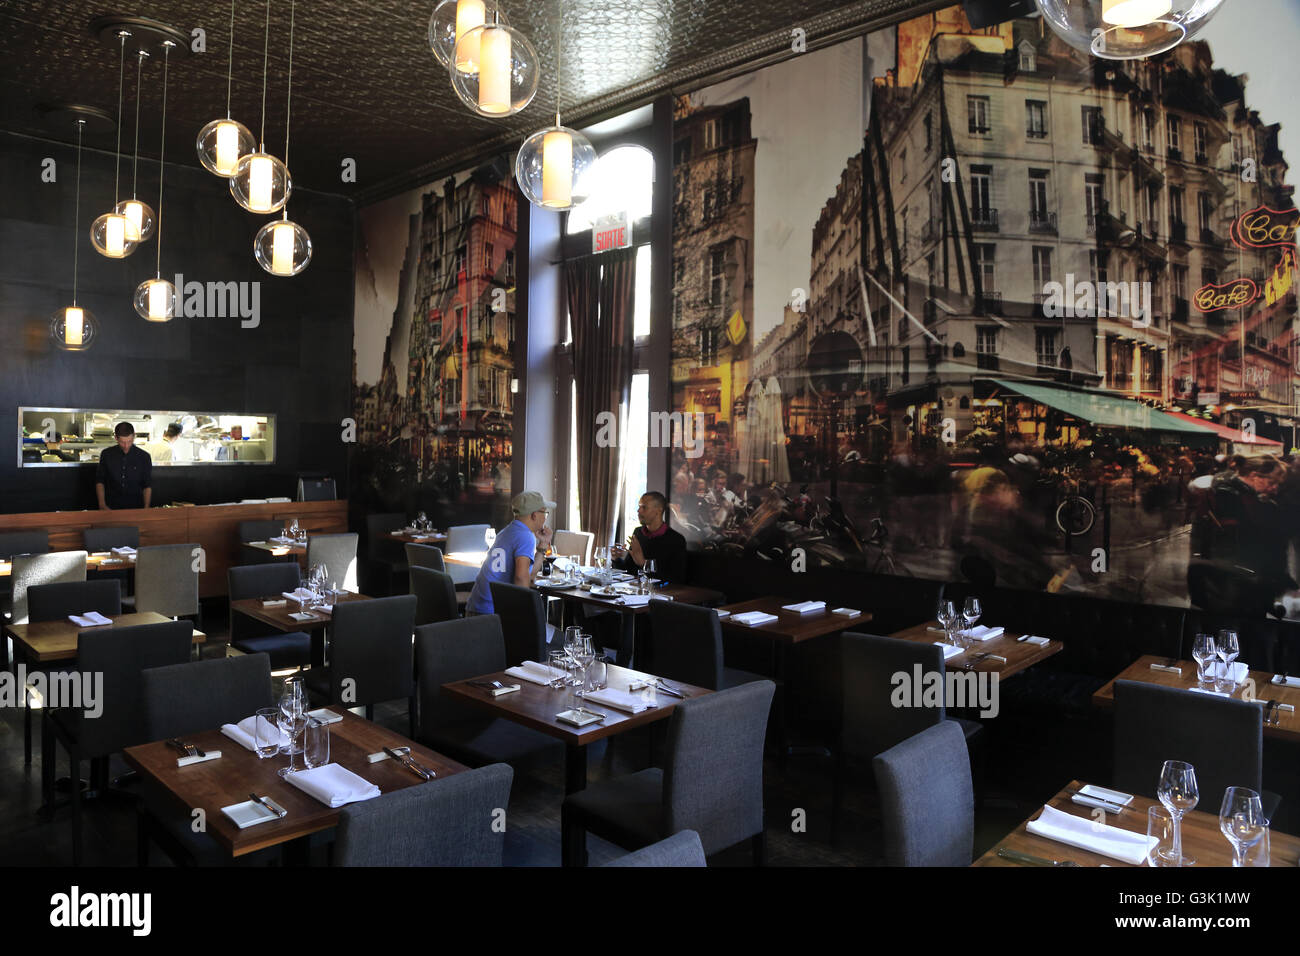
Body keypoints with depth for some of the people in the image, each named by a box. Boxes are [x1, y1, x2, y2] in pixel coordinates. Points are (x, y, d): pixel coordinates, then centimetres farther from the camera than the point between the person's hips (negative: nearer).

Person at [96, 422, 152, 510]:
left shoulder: (144, 457, 2)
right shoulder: (106, 454, 5)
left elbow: (147, 485, 5)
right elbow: (99, 481, 10)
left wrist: (146, 508, -8)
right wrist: (102, 505, -3)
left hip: (135, 507, -1)